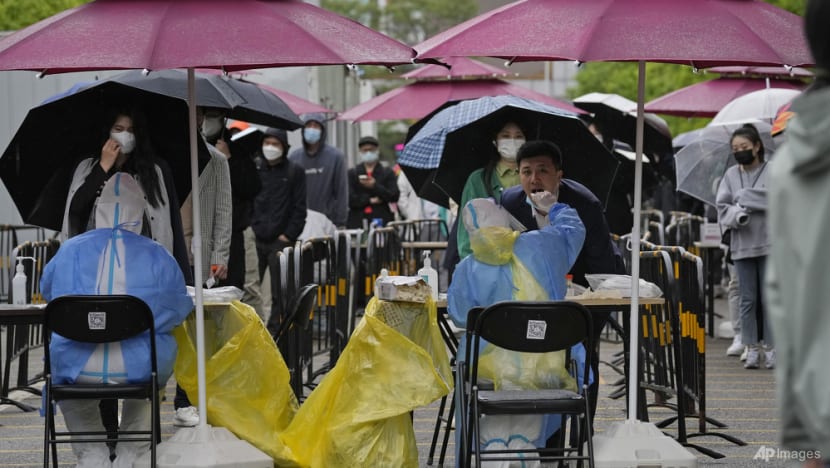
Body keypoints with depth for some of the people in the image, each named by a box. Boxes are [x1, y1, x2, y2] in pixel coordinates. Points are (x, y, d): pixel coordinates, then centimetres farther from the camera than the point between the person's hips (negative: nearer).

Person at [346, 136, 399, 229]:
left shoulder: (387, 173, 13)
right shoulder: (352, 173, 14)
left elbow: (394, 197, 1)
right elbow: (349, 198, 2)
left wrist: (375, 186, -10)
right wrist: (370, 200, -8)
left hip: (382, 221, 0)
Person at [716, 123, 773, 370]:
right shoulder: (730, 175, 8)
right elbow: (722, 207, 4)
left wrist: (745, 197, -10)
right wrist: (737, 214, -16)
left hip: (769, 244, -3)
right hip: (742, 245, 3)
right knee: (748, 299, 4)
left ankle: (771, 348, 5)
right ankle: (751, 349, 9)